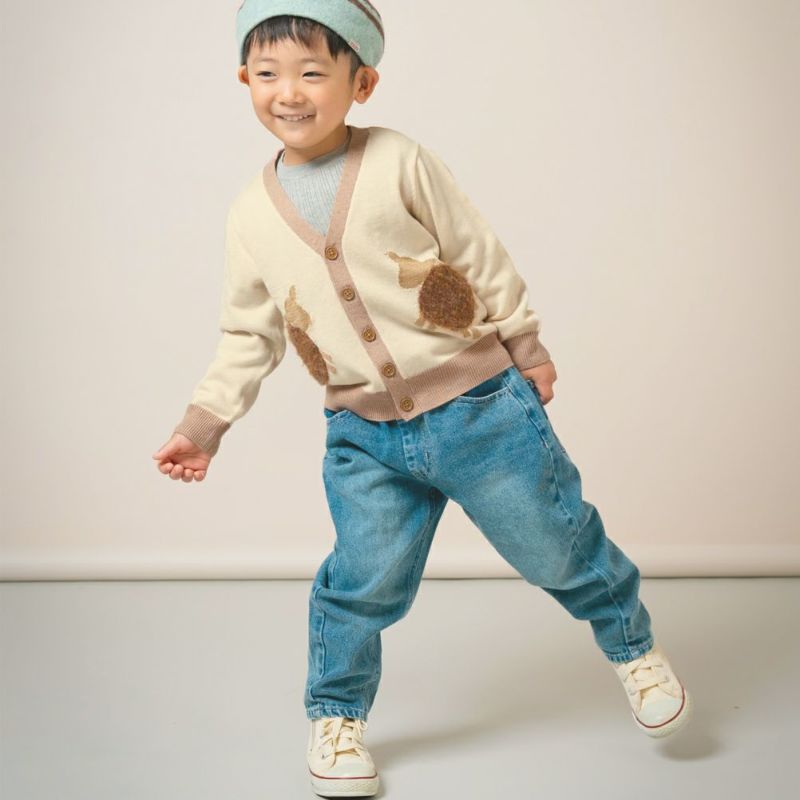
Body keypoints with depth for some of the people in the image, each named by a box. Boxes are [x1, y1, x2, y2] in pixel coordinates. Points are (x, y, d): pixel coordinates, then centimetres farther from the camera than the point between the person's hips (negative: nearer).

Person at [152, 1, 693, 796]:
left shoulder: (399, 162, -8)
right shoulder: (250, 213, 2)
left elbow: (482, 260, 0)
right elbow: (248, 334, 11)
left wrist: (527, 351, 5)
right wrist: (204, 421, 5)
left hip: (479, 405, -2)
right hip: (365, 439, 2)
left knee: (556, 543, 9)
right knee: (363, 582, 0)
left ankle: (632, 645, 37)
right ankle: (334, 716, 26)